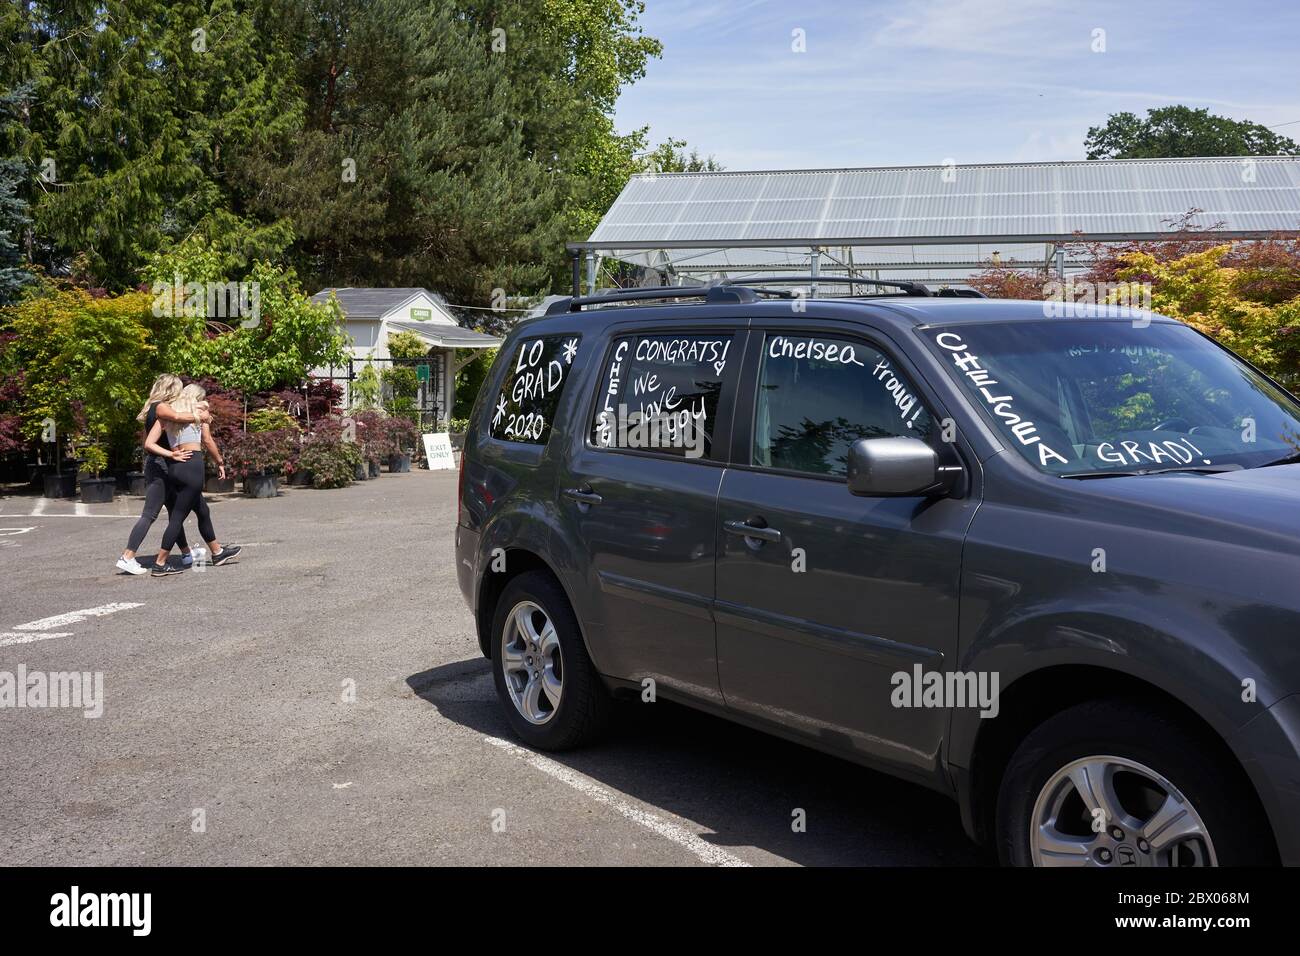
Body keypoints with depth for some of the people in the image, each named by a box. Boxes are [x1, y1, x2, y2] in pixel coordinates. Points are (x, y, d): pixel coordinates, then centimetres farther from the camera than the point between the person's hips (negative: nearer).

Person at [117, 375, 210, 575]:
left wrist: (198, 414, -4)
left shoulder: (156, 407, 18)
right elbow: (177, 417, -33)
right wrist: (199, 417, -19)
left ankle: (187, 554, 23)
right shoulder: (160, 406, -13)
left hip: (162, 467, 10)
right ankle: (127, 558, -11)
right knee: (149, 514, -10)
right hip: (159, 465, -10)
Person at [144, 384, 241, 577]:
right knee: (178, 516, -4)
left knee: (202, 511, 21)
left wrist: (171, 454, -2)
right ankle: (160, 564, -5)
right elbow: (208, 441, 2)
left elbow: (149, 444, 4)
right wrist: (220, 463, 13)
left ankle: (217, 551, 33)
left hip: (173, 468, 7)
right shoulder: (200, 409, 5)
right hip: (193, 465, -7)